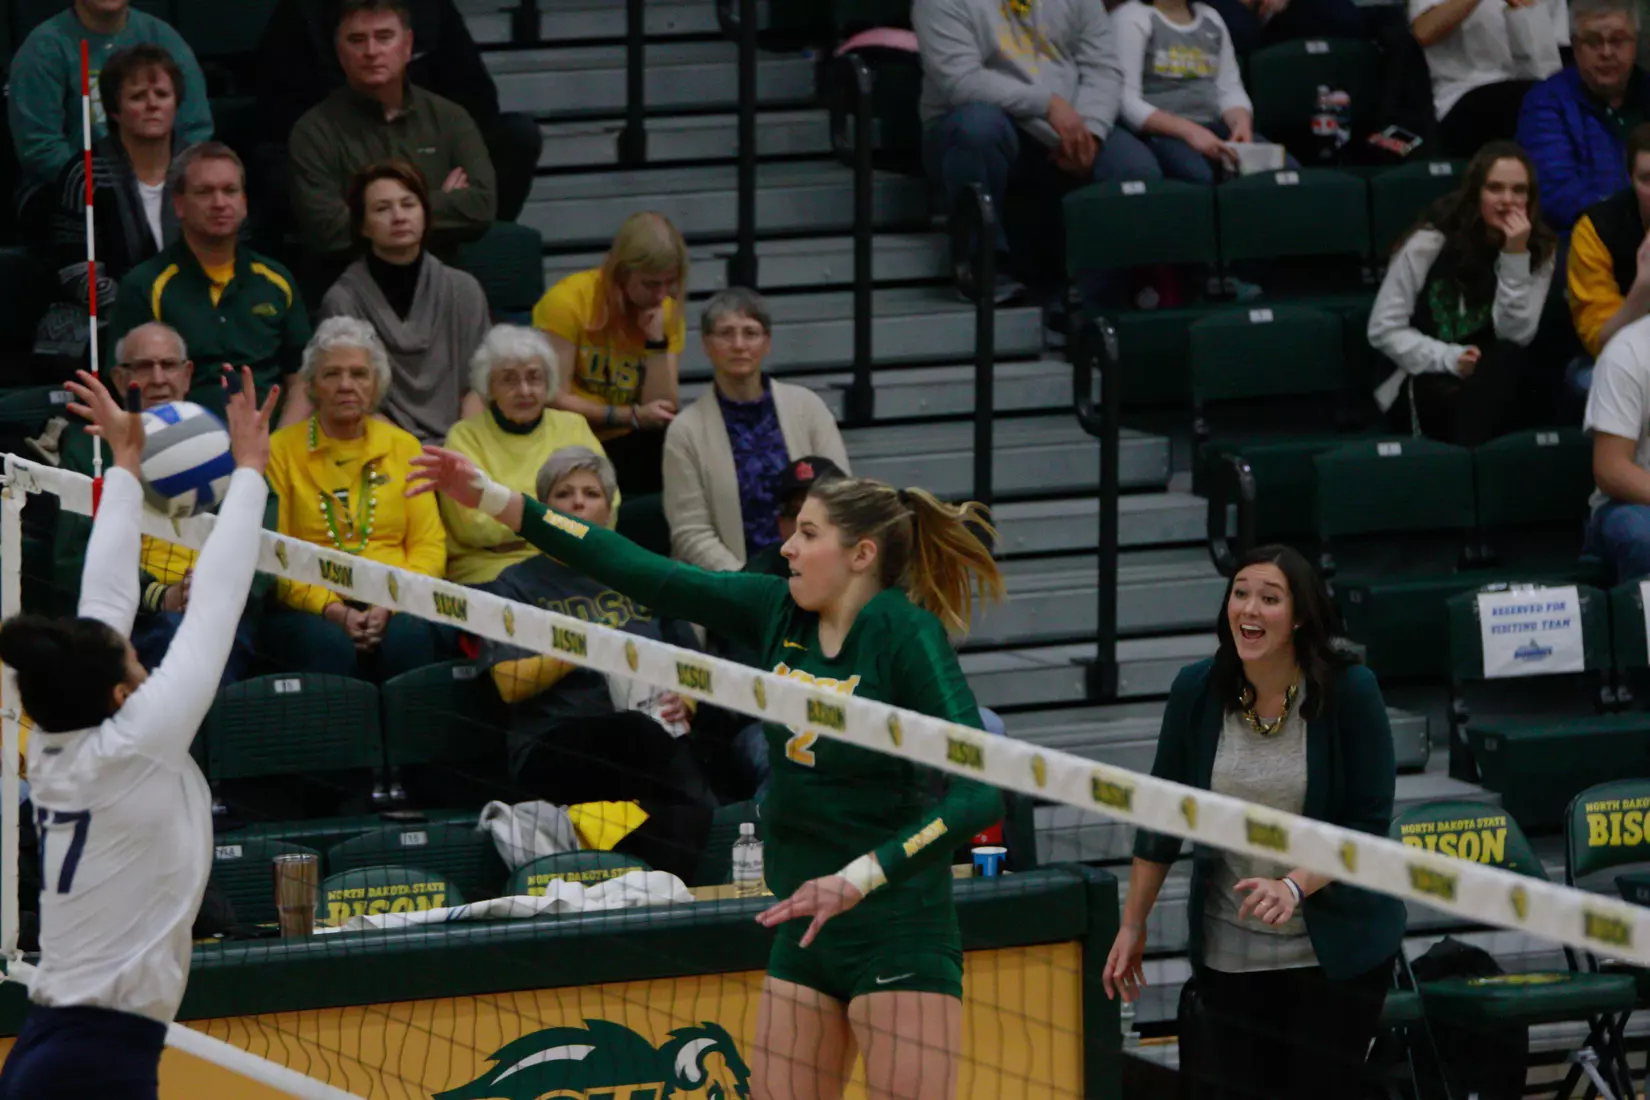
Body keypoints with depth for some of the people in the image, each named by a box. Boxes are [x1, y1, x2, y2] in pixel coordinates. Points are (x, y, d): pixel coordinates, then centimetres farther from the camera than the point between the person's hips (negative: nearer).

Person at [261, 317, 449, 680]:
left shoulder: (404, 447, 15)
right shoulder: (280, 450, 7)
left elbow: (429, 545, 8)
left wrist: (391, 605, -12)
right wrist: (333, 610, -16)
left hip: (395, 605, 2)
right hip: (309, 607, -2)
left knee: (409, 637, -32)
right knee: (329, 644, -35)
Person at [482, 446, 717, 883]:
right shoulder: (518, 584, 17)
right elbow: (509, 684, 3)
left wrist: (684, 700, 2)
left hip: (654, 740, 3)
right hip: (556, 748, -3)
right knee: (637, 732, -39)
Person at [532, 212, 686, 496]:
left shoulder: (668, 313, 3)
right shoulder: (569, 300, -12)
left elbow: (662, 413, -1)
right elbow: (553, 399, -14)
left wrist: (657, 341, -12)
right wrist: (633, 417, -20)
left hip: (623, 446, 5)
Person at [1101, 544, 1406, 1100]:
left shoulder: (1349, 690, -14)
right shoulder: (1197, 690, -5)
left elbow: (1368, 823, -12)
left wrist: (1295, 886, -26)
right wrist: (1132, 925, 7)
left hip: (1336, 947, -3)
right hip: (1230, 947, 3)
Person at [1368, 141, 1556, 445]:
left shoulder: (1540, 249, 0)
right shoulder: (1430, 242, -6)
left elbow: (1515, 337, -11)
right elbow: (1384, 329, -5)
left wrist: (1516, 257, -20)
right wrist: (1447, 358, -19)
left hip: (1492, 391, 2)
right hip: (1421, 388, -2)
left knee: (1505, 359, -33)